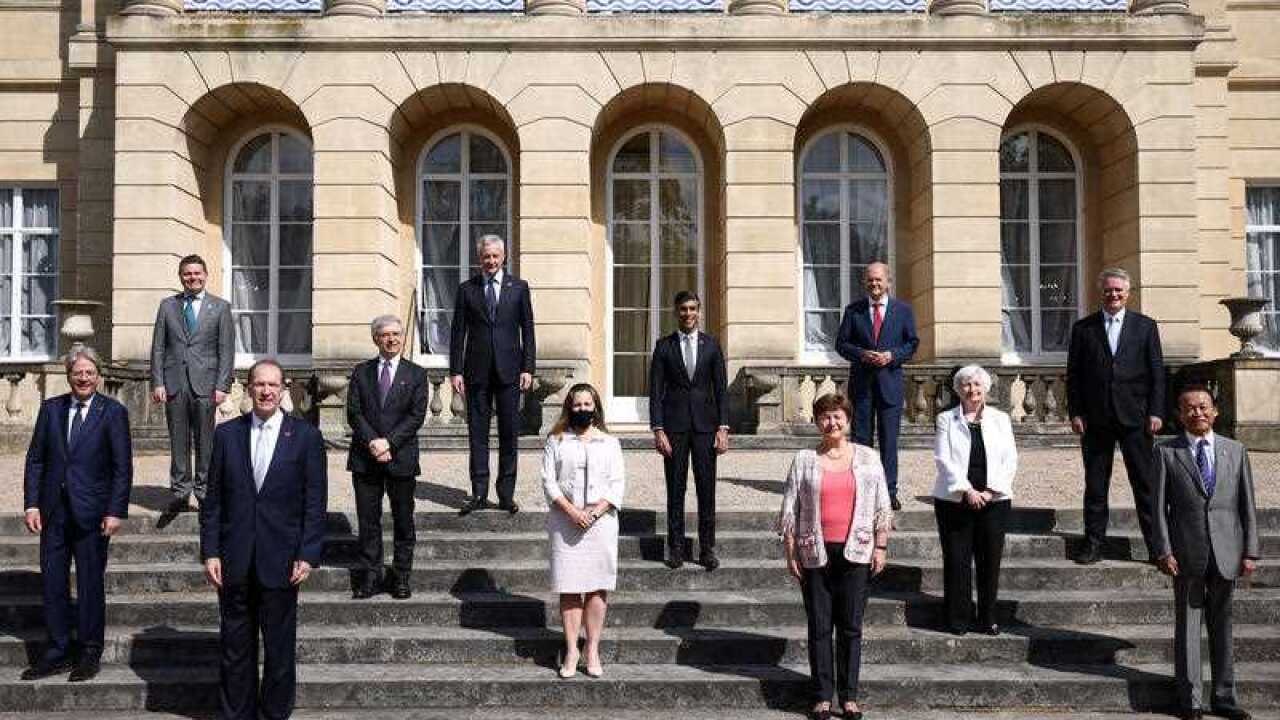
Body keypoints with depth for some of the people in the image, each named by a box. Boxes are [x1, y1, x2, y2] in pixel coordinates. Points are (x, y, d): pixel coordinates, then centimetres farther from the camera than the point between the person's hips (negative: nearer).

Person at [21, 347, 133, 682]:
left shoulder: (113, 412, -4)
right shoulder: (50, 409, 7)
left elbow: (122, 467, -5)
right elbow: (35, 459, 8)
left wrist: (116, 512, -11)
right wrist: (31, 504, 0)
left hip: (92, 512, -4)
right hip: (54, 510, 4)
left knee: (91, 584, 5)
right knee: (52, 582, 8)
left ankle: (90, 654, 17)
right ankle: (57, 652, 19)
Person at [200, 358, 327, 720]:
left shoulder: (306, 436, -2)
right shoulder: (226, 433, 4)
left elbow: (315, 503, -2)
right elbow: (213, 499, 5)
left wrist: (308, 556, -8)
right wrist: (210, 552, -1)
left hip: (280, 562, -2)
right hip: (235, 563, 2)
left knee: (280, 649, 8)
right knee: (235, 649, 11)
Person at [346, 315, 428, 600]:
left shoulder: (416, 374, 5)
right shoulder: (361, 372, 9)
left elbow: (417, 415, -4)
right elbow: (353, 413, 2)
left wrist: (389, 442, -14)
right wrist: (372, 442, -13)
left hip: (401, 457, -1)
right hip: (365, 458, 1)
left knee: (403, 520, 5)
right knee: (368, 520, 5)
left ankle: (401, 576, 15)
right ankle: (369, 576, 13)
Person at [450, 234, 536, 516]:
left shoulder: (518, 287, 7)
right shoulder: (467, 289, 7)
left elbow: (528, 330, 6)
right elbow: (458, 332, 6)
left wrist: (528, 368, -2)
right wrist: (456, 371, -1)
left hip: (509, 369, 0)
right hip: (477, 371, 0)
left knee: (509, 432, 3)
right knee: (477, 432, 2)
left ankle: (506, 494, 10)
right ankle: (479, 494, 7)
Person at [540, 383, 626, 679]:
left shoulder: (610, 443, 11)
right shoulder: (556, 441, 9)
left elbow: (617, 484, 4)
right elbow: (548, 481, 1)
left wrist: (595, 512, -10)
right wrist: (571, 510, -12)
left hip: (600, 521, 1)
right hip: (565, 522, 0)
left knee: (598, 588, 0)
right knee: (569, 589, -1)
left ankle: (593, 651, 7)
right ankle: (571, 651, 5)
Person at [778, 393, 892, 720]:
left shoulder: (868, 458, 6)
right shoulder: (804, 460, 4)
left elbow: (882, 508, 8)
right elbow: (789, 510, 4)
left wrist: (880, 547, 2)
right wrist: (790, 553, 0)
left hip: (855, 553, 0)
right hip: (815, 554, 0)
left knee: (851, 627, 4)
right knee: (819, 626, 4)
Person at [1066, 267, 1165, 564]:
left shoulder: (1145, 326, 7)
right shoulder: (1083, 328, 7)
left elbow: (1157, 372, 4)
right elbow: (1073, 374, 6)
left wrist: (1155, 412, -3)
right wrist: (1075, 413, -2)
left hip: (1135, 417, -1)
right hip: (1095, 419, 1)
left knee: (1145, 483, 1)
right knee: (1095, 485, 5)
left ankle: (1156, 543, 8)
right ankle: (1094, 543, 12)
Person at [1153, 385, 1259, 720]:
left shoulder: (1235, 450, 8)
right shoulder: (1166, 451, 1)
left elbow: (1247, 504, 7)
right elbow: (1158, 505, -2)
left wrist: (1250, 551, 1)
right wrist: (1163, 551, -9)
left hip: (1225, 553, 2)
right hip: (1186, 553, -2)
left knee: (1222, 625, 11)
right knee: (1187, 624, 4)